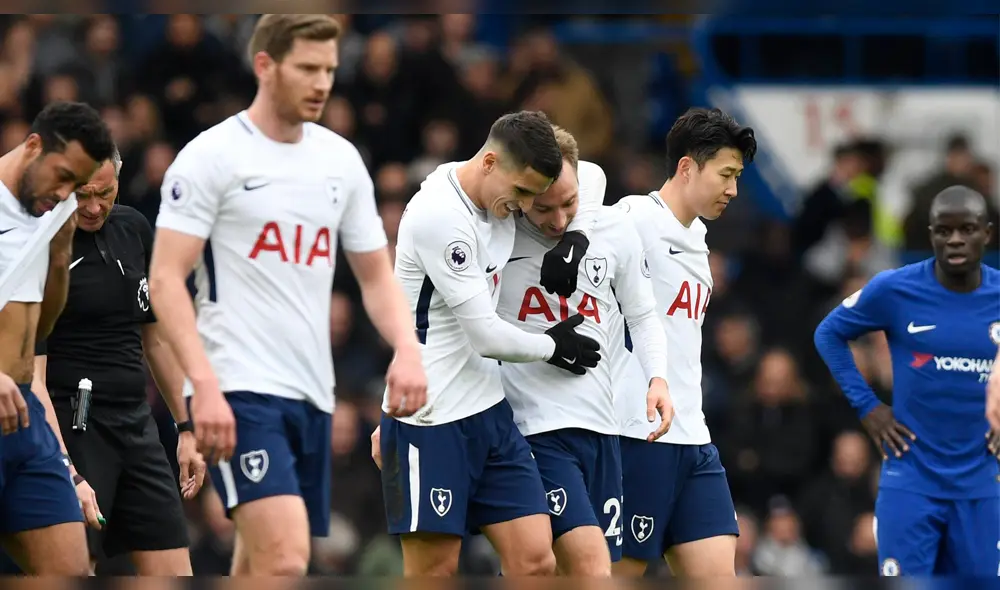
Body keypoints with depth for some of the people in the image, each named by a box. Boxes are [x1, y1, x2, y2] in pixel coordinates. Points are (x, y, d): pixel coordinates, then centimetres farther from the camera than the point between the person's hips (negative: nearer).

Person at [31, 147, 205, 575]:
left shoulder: (134, 230, 8)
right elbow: (31, 375, -19)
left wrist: (185, 427, 18)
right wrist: (68, 473, -27)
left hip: (136, 425, 7)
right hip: (71, 428, -7)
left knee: (174, 575, 3)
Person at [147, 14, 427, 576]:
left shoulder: (342, 160, 12)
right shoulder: (212, 156, -6)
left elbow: (376, 275, 18)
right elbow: (166, 279, -10)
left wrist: (407, 350, -3)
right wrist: (205, 386, -22)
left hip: (312, 395, 7)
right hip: (240, 391, -7)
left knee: (262, 568, 8)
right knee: (286, 556, -21)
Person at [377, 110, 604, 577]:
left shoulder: (498, 193, 6)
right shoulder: (440, 214, -20)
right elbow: (486, 336, -19)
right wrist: (551, 347, -1)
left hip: (488, 411, 8)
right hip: (430, 421, -8)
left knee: (535, 560, -1)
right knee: (434, 572, -5)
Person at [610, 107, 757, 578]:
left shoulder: (695, 235, 18)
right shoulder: (636, 218, -9)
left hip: (692, 440, 9)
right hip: (637, 433, -9)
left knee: (718, 580, 2)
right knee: (617, 578, -3)